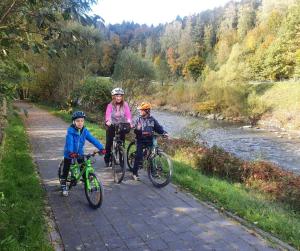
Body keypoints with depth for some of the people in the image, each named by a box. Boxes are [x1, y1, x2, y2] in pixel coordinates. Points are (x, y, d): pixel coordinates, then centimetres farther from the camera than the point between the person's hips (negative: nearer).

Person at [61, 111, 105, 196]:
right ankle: (64, 187, 20)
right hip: (69, 153, -3)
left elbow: (93, 139, -18)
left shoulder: (85, 131, -11)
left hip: (80, 153, 3)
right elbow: (70, 142, -36)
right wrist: (71, 152, -52)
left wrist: (101, 148, -29)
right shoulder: (70, 131, -23)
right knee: (66, 170, 4)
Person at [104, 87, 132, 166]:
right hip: (112, 126, 0)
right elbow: (108, 114, -21)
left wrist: (129, 122, -36)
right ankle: (107, 159, 23)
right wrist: (108, 121, -41)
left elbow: (128, 114, -17)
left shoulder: (125, 105, -5)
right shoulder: (110, 105, -7)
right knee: (109, 143, 3)